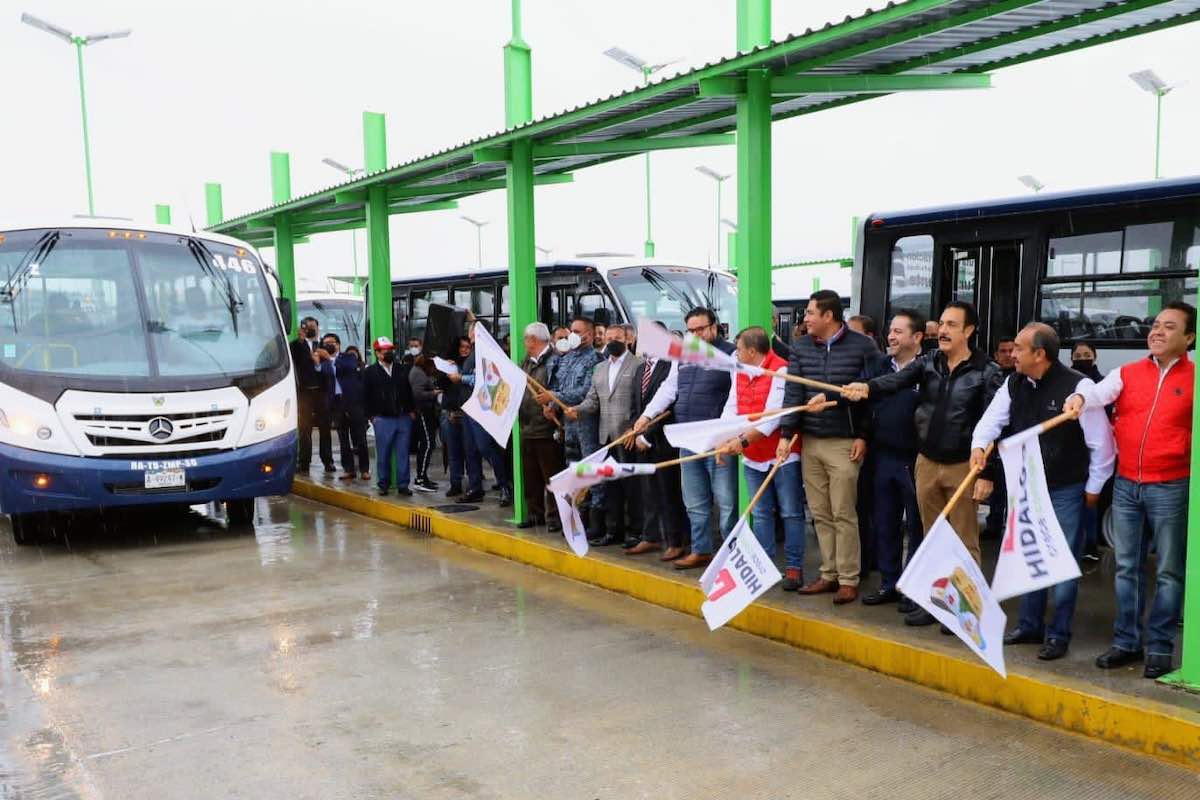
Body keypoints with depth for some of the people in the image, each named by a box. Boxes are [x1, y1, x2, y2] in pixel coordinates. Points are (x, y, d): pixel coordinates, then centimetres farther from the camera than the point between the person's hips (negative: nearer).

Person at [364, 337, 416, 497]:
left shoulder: (401, 370, 14)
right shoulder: (370, 372, 3)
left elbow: (409, 392, 17)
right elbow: (366, 397, 1)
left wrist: (411, 410, 9)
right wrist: (371, 416, -5)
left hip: (403, 418, 3)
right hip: (383, 420, -3)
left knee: (403, 453, 3)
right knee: (383, 455, 2)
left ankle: (403, 485, 8)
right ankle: (383, 485, 13)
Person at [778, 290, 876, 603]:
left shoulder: (862, 346, -3)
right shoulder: (800, 347, 8)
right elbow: (793, 392, 4)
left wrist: (863, 436, -6)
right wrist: (785, 434, -3)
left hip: (844, 443, -5)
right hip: (810, 441, 5)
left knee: (843, 514, -1)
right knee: (820, 514, 9)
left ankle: (848, 580, 8)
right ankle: (828, 574, 20)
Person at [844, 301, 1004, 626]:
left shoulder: (986, 372, -8)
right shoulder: (927, 362, 3)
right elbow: (897, 380, -15)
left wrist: (987, 474, -15)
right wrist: (868, 387, -37)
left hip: (963, 466, -4)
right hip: (926, 463, 4)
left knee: (964, 542, 4)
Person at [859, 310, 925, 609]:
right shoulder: (879, 365, 7)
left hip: (914, 460, -6)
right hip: (883, 457, 6)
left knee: (916, 526, 7)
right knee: (884, 524, 14)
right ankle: (889, 584, 26)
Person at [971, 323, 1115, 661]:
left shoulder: (1078, 386, -19)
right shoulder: (1014, 384, 0)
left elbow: (1100, 442, -13)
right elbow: (993, 418, 2)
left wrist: (1093, 487, -6)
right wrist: (979, 445, -20)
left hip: (1066, 490, -6)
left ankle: (1058, 634, 15)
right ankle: (1029, 626, 28)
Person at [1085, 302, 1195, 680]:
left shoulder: (1193, 379, -2)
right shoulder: (1126, 374, 4)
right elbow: (1097, 394, -12)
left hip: (1170, 488, -3)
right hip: (1126, 485, 3)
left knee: (1168, 571, 5)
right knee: (1127, 567, 11)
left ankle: (1159, 648, 15)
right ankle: (1126, 642, 21)